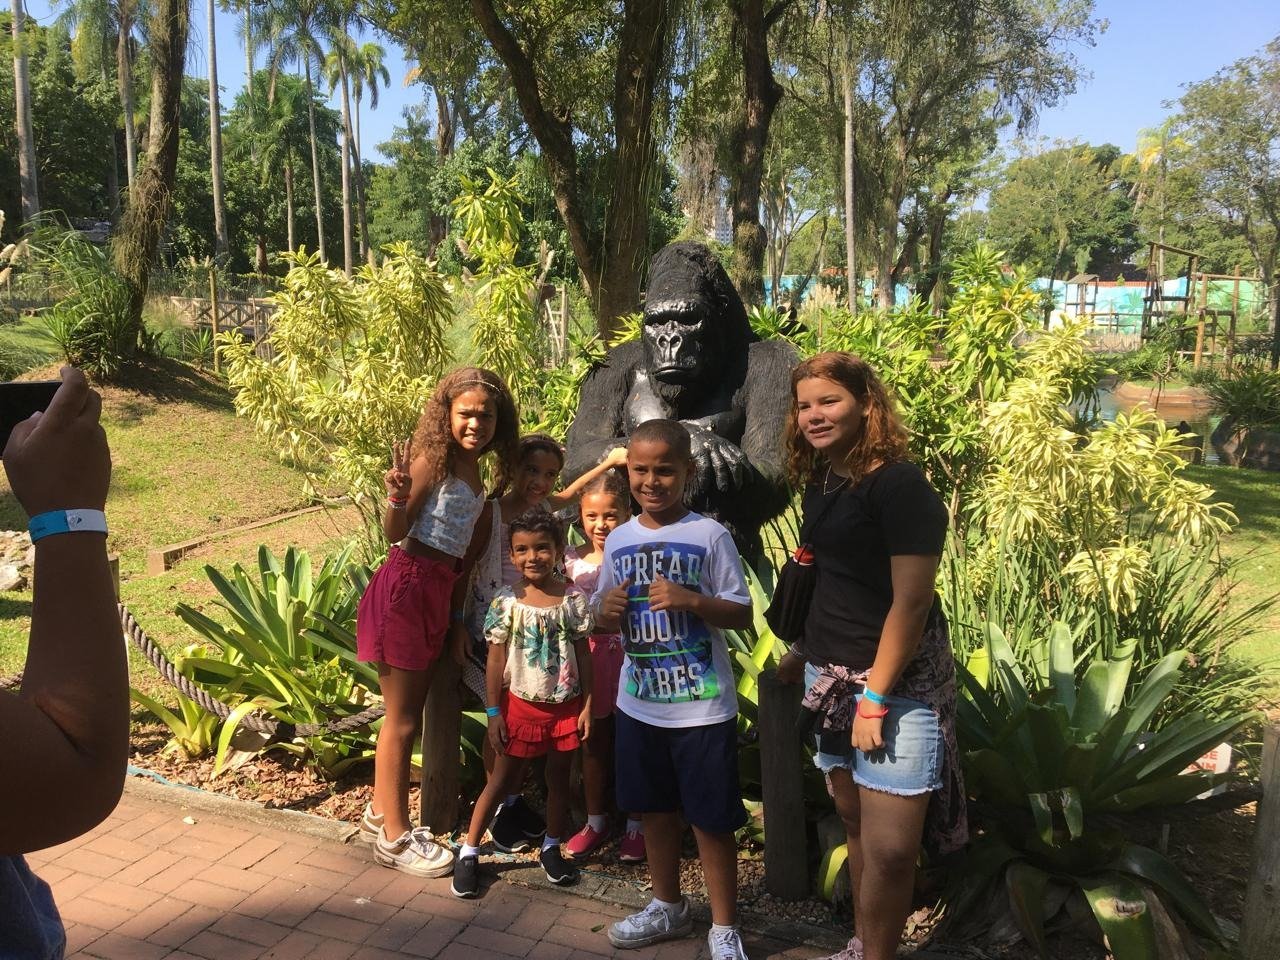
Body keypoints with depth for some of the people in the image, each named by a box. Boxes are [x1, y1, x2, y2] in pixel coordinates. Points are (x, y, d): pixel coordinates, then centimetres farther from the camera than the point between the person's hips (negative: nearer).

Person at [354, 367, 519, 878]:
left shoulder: (472, 469, 11)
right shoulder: (433, 458, -13)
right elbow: (395, 532, -15)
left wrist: (458, 619, 14)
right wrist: (397, 495, -36)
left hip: (439, 591, 8)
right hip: (407, 587, -8)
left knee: (405, 714, 18)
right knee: (402, 720, 3)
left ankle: (381, 814, 34)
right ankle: (395, 838, 16)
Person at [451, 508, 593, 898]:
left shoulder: (574, 599, -7)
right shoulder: (506, 602, -9)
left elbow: (583, 655, -1)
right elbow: (496, 660, -5)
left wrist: (588, 704, -3)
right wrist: (494, 712, -5)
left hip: (564, 705, 1)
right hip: (521, 704, -1)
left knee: (559, 778, 14)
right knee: (502, 779, 9)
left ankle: (552, 848, 32)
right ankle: (469, 851, 22)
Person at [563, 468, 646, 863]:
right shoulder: (573, 560, 0)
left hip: (629, 656, -3)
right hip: (588, 657, 3)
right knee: (593, 742, 15)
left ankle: (635, 825, 25)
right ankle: (595, 820, 33)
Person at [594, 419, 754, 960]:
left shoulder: (710, 536, -10)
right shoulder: (618, 541, 4)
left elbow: (743, 616, -8)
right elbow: (605, 622, 14)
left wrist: (691, 600, -24)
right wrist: (608, 610, -9)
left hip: (702, 707, -5)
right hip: (639, 704, 5)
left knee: (711, 819, 5)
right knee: (655, 810, 19)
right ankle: (667, 906, 39)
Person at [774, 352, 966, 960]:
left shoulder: (899, 486, -17)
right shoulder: (821, 483, 8)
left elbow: (911, 600, -20)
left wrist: (875, 697, -20)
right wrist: (805, 651, 19)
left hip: (896, 683, -7)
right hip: (832, 675, 8)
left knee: (890, 847, -5)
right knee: (854, 823, 17)